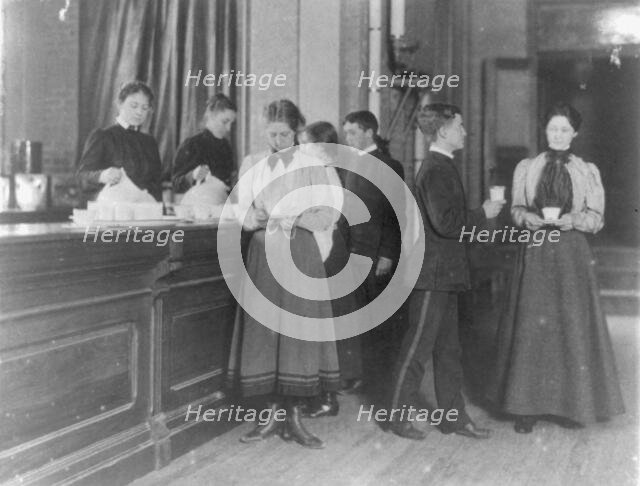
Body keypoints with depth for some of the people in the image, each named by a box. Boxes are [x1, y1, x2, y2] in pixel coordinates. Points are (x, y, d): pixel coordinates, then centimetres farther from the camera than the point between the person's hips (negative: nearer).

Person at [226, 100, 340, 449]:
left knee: (299, 331, -4)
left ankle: (295, 419, 3)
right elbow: (243, 215, 8)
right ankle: (272, 416, 9)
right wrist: (258, 217, -13)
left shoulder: (311, 165, 5)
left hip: (301, 254, -2)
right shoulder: (251, 165, 12)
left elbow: (327, 216, -1)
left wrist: (288, 218, -14)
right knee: (264, 332, -1)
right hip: (263, 255, 2)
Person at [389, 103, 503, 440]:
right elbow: (445, 223, -24)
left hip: (444, 273, 10)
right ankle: (400, 416, 10)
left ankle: (453, 416, 22)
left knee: (448, 347, 13)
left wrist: (478, 213, 14)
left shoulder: (441, 167, 15)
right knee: (418, 346, -1)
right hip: (433, 273, -10)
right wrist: (483, 214, -13)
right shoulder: (436, 170, -16)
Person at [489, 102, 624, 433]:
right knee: (531, 327, -3)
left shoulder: (588, 171, 9)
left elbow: (597, 217, 5)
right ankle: (527, 405, 3)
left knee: (573, 326, -1)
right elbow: (516, 209, 9)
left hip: (571, 256, 0)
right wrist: (527, 217, -13)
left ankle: (571, 404, 12)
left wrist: (573, 219, -15)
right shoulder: (526, 168, 11)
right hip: (535, 255, 0)